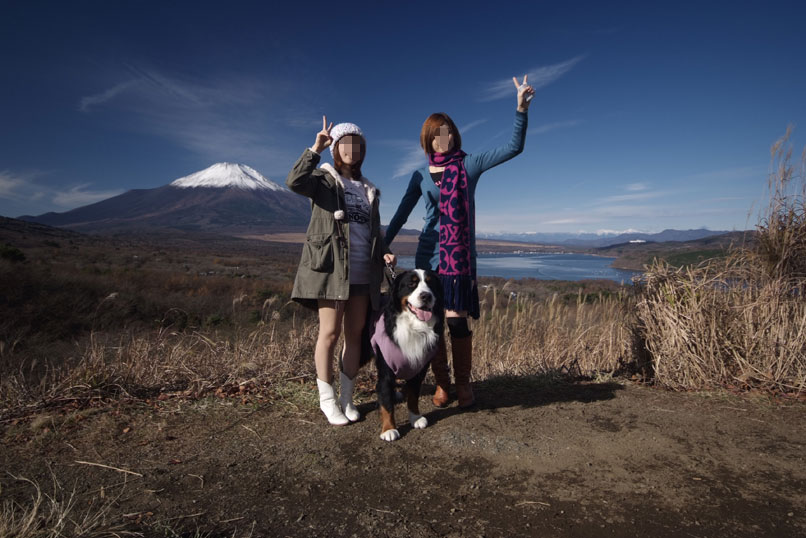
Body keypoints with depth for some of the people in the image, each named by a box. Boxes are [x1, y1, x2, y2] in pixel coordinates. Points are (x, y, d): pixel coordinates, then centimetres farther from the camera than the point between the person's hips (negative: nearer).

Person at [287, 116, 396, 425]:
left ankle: (347, 397, 19)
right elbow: (294, 182, -18)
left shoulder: (368, 190, 21)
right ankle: (327, 400, 11)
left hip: (363, 272, 6)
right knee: (330, 332, -4)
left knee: (355, 333, 7)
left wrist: (384, 252, 4)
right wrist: (316, 149, -19)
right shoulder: (323, 179, 4)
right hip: (330, 266, -5)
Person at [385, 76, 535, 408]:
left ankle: (463, 383, 15)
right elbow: (401, 213, 11)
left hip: (460, 255, -2)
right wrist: (382, 245, 7)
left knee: (457, 319, -5)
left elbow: (514, 147, -2)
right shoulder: (421, 175, 10)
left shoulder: (469, 165, 4)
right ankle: (441, 383, 20)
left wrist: (521, 109, -12)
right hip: (429, 253, 3)